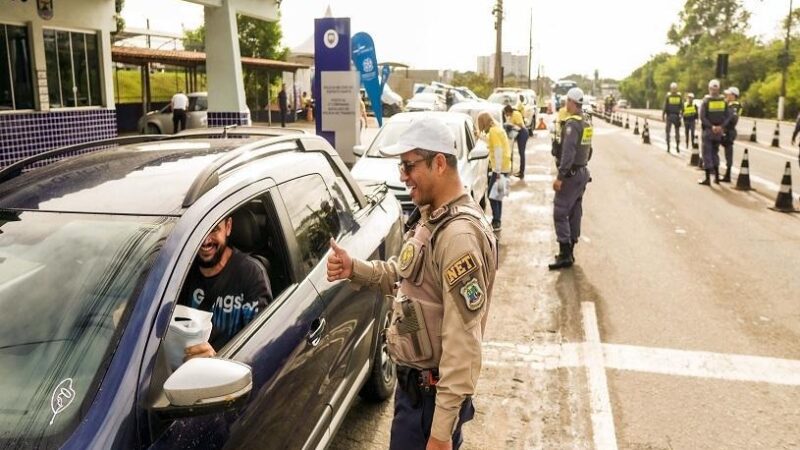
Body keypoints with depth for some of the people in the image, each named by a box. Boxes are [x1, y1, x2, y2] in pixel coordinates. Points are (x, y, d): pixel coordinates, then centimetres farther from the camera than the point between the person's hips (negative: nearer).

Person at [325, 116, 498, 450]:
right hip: (414, 378, 9)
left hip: (431, 390, -9)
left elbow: (463, 342, -29)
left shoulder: (458, 234, -27)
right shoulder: (432, 216, 5)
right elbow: (403, 276, 16)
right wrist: (354, 269, -3)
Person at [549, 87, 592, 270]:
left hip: (571, 174, -10)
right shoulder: (587, 123, 12)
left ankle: (565, 254, -9)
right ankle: (569, 252, 20)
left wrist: (560, 176, -24)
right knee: (575, 212, 12)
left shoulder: (572, 123, -17)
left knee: (560, 213, -8)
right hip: (582, 172, 10)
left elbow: (568, 152, -24)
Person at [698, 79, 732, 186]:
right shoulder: (723, 101, 3)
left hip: (708, 130, -4)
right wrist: (721, 126, -7)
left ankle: (707, 178, -2)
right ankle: (716, 177, 20)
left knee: (707, 154, 0)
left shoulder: (706, 101, -8)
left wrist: (711, 126, -13)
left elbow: (702, 117, -15)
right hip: (719, 132, 4)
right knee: (715, 153, 18)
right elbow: (728, 116, 0)